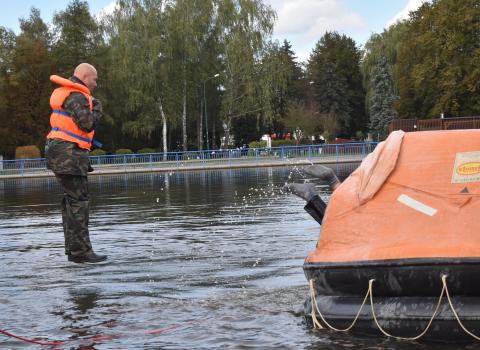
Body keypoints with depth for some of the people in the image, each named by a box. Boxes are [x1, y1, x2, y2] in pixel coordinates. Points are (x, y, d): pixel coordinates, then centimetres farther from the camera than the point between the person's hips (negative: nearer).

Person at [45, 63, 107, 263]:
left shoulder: (66, 94, 18)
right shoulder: (77, 96, -14)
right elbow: (88, 124, -22)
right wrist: (97, 108, -5)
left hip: (64, 154, 11)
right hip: (69, 154, -11)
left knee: (71, 200, 14)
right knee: (78, 201, -10)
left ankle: (72, 249, 19)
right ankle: (81, 252, -10)